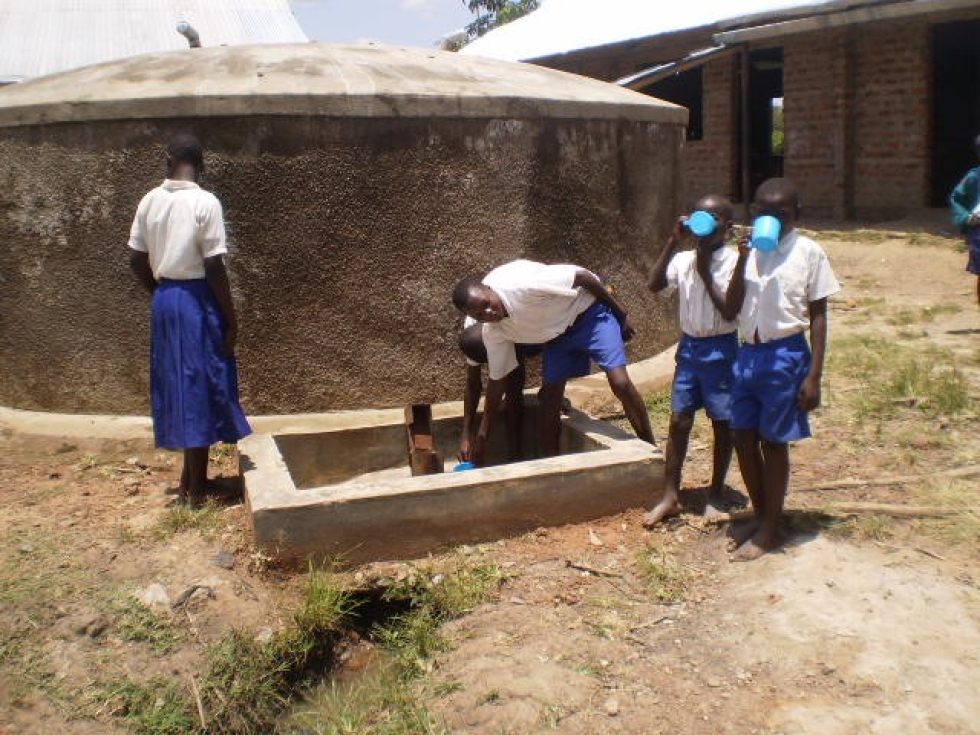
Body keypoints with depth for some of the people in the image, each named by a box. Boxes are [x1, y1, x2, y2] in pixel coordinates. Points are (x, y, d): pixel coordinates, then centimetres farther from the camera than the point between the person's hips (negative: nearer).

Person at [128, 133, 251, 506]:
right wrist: (231, 318, -9)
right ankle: (195, 487, 10)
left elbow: (137, 261, 6)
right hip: (197, 300, -6)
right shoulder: (205, 203, -14)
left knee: (175, 384, 16)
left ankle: (190, 476, 28)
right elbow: (214, 267, -17)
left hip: (163, 299, 6)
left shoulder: (149, 201, 3)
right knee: (200, 388, 2)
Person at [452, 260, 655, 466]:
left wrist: (621, 316, -15)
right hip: (557, 330, 6)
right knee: (550, 396, -2)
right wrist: (482, 435, -1)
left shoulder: (523, 284, -36)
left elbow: (582, 276, -25)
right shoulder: (493, 332, -14)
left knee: (620, 383, -17)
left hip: (589, 311, -6)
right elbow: (497, 379, -2)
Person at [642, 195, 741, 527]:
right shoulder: (684, 259, 3)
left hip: (720, 349, -4)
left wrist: (705, 273, -17)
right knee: (678, 419, 4)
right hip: (688, 346, 4)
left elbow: (730, 313, -15)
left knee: (722, 422, 7)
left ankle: (716, 494, 23)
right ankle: (670, 496, 10)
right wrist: (672, 242, -13)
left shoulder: (733, 262, -10)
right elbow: (654, 285, -11)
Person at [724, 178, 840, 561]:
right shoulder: (751, 250, 6)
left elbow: (817, 316, -6)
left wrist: (814, 376, -11)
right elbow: (731, 308, 1)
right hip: (748, 353, 5)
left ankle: (770, 530, 18)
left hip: (785, 355, -5)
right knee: (743, 437, 10)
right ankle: (759, 513, 30)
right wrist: (742, 259, -10)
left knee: (773, 441, 4)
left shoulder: (808, 252, -6)